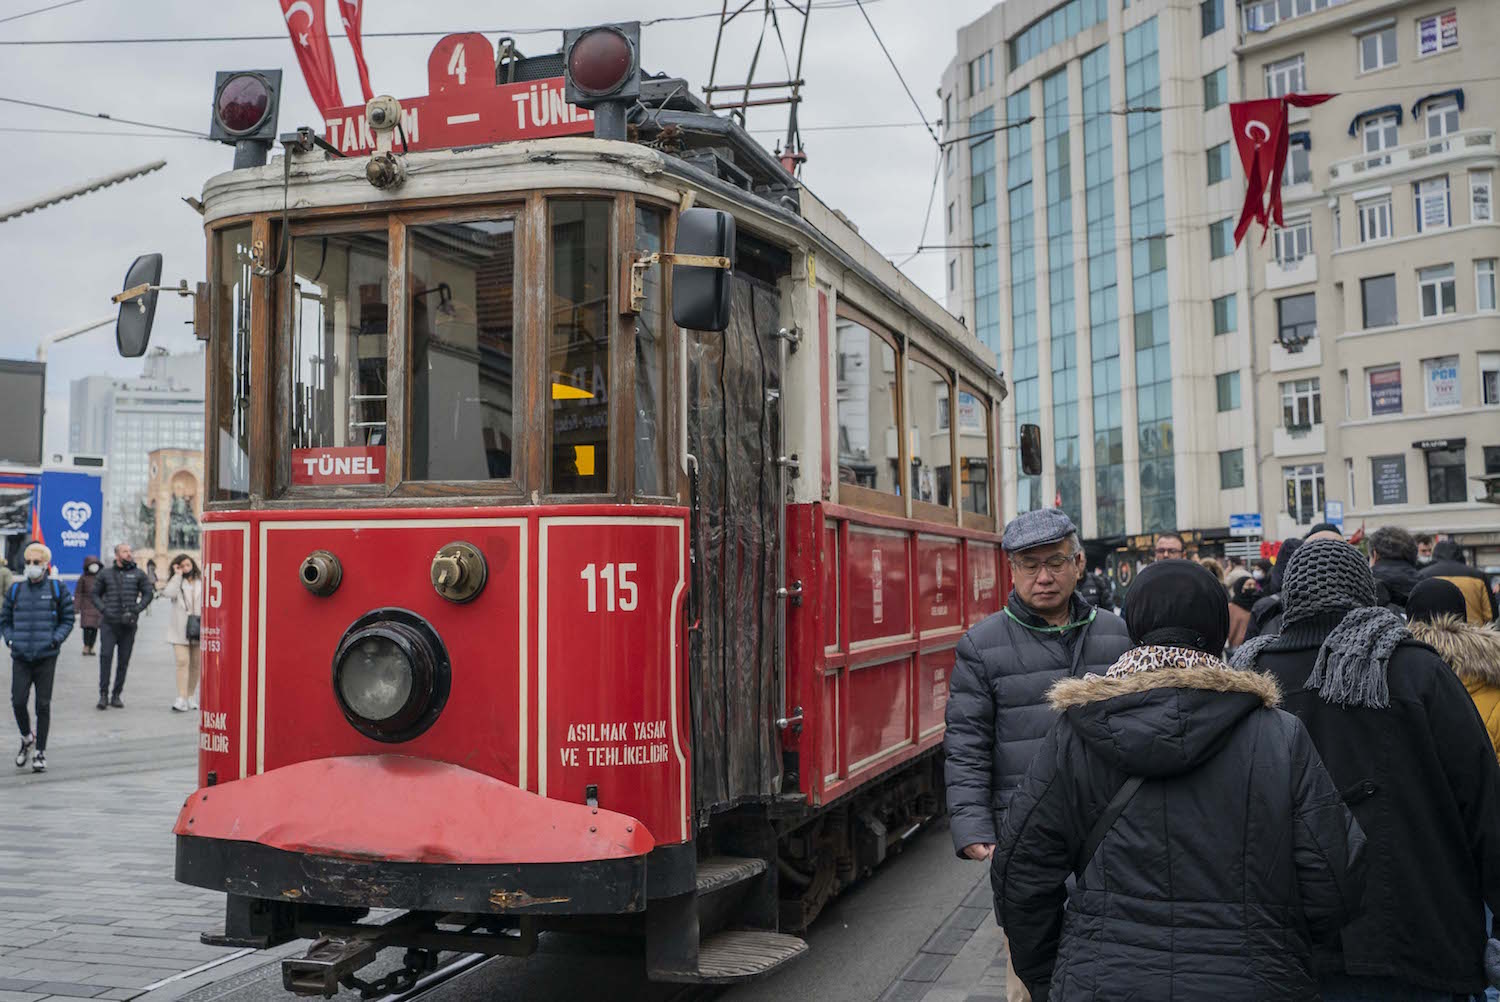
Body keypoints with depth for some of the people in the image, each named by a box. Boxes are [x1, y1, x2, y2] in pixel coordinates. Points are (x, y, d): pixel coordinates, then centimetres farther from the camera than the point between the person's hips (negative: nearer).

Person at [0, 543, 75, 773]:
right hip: (20, 658, 2)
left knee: (43, 705, 1)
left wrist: (55, 640, -9)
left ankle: (40, 752, 11)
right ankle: (27, 739, 22)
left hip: (46, 657, -2)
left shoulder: (57, 589, 2)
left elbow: (67, 620, 5)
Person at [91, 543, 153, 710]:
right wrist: (103, 609, -3)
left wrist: (135, 611, -6)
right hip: (109, 623, -1)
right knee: (105, 656, -10)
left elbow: (147, 594, 7)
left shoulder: (138, 574, 7)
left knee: (124, 660, 4)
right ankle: (104, 694, -4)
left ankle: (116, 695, 13)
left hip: (128, 625, 1)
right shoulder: (105, 573, 9)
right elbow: (95, 594, 13)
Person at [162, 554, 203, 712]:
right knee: (182, 662, -13)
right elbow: (169, 593, -15)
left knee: (196, 664, 8)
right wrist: (178, 575, -9)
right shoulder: (176, 582, 7)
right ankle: (181, 699, -17)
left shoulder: (202, 583, 9)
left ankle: (191, 696, 21)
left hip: (198, 629, 2)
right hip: (180, 630, -2)